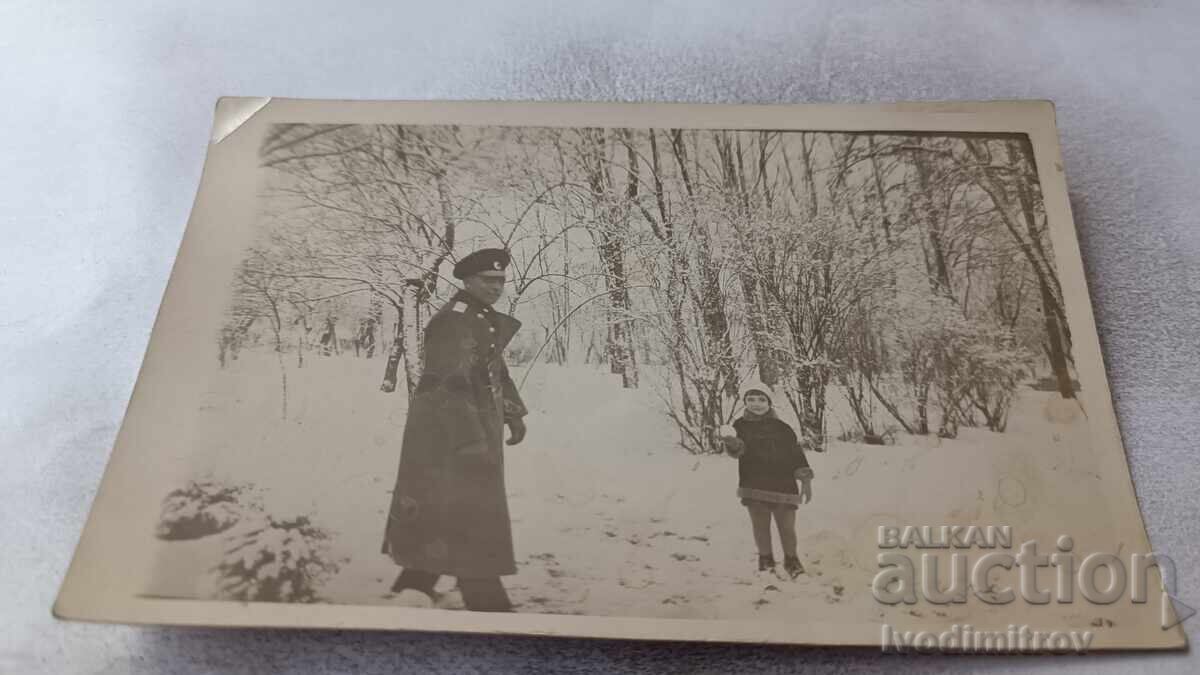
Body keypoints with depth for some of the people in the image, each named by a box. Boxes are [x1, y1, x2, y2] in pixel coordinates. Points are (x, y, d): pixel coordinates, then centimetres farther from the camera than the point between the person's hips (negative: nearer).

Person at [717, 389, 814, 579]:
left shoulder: (781, 427, 5)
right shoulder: (741, 425, 4)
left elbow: (797, 453, 7)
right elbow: (737, 450, -11)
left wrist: (805, 480, 1)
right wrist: (732, 442, -34)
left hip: (783, 486, 0)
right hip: (754, 486, 0)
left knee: (787, 528, 1)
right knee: (760, 527, 5)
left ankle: (791, 561, 26)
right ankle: (765, 560, 28)